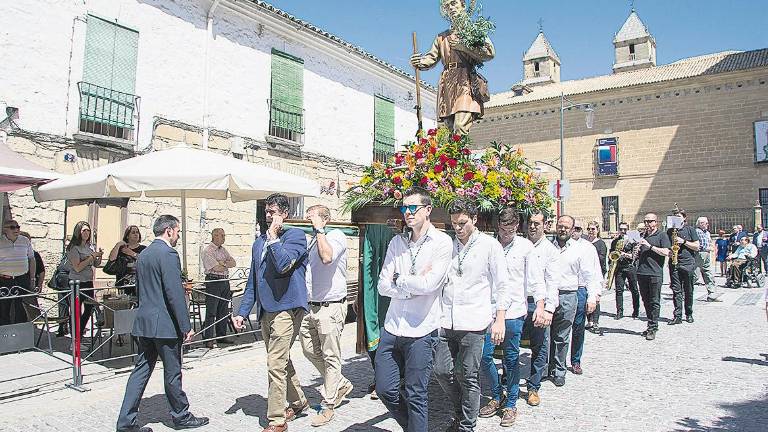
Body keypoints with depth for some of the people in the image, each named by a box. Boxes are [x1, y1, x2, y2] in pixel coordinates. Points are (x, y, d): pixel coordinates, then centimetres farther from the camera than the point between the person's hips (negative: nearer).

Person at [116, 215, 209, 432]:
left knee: (141, 370, 12)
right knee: (172, 373, 5)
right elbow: (175, 293, -20)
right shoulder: (168, 254, -16)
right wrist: (186, 327, -16)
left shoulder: (143, 255, 12)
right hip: (165, 324, -8)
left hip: (144, 322, 8)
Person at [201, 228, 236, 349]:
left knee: (224, 311, 11)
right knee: (211, 312, -5)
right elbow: (217, 268, -17)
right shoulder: (208, 251, -8)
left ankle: (221, 336, 19)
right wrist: (227, 264, 0)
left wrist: (222, 263, -9)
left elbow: (233, 263, 8)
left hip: (225, 282, 7)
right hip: (213, 283, -7)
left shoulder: (223, 249, 16)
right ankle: (208, 339, 1)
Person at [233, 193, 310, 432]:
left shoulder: (295, 235, -6)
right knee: (282, 361, 19)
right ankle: (298, 402, 37)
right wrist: (242, 312, 12)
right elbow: (252, 282, 17)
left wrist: (273, 237, -14)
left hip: (286, 309, -8)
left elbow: (283, 265, -23)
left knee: (276, 364, -8)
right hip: (266, 311, 8)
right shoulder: (259, 242, 15)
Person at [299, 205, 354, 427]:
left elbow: (327, 257, -31)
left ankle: (328, 405, 13)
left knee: (330, 357, 1)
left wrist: (319, 229, -21)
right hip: (312, 306, 9)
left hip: (330, 307, -9)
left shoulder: (336, 235, -10)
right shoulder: (313, 240, 15)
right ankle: (341, 384, 32)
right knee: (310, 350, 15)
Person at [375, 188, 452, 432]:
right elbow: (383, 286, 1)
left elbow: (429, 284, -19)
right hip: (392, 328, 5)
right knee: (385, 390, 12)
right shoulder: (396, 242, 8)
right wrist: (415, 284, -9)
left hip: (421, 331, -5)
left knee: (415, 395, 5)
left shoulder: (442, 242, -6)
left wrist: (398, 279, -5)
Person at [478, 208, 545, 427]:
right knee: (484, 355, 2)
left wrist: (540, 308, -6)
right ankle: (497, 396, 24)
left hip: (514, 311, -2)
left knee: (511, 359, 7)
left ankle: (510, 404, 22)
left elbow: (536, 279, 0)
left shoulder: (525, 246, -1)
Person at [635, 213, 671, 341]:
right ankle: (651, 325, 20)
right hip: (641, 273, 6)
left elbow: (666, 252, -13)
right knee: (646, 301, 11)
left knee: (654, 302, -3)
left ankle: (653, 328, 0)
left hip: (655, 273, -6)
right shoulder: (642, 236, 19)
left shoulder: (662, 235, 0)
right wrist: (637, 253, 5)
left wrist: (649, 246, -14)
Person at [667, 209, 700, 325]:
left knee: (688, 291, 7)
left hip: (687, 263, -2)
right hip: (674, 263, 2)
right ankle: (677, 316, -3)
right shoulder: (669, 231, 13)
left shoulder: (690, 229, 5)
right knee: (676, 290, -2)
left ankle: (689, 314, 19)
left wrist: (684, 242, -11)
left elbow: (697, 247, 1)